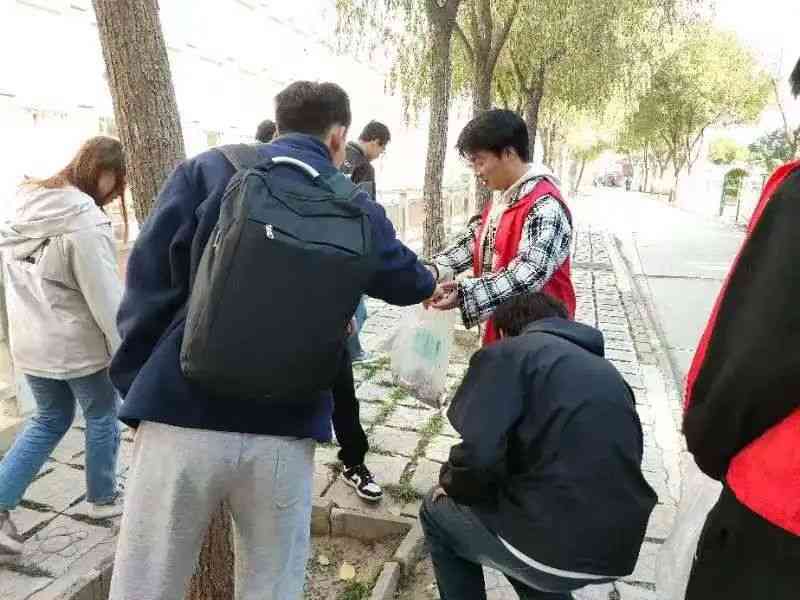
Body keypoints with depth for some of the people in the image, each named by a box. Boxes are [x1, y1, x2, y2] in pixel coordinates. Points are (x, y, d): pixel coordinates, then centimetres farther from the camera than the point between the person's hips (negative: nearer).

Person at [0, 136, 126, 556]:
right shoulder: (84, 220, -22)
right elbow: (105, 297, -22)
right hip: (78, 344, -7)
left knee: (49, 419, 22)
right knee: (102, 417, 14)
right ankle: (102, 499, 31)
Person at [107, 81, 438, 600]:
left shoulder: (207, 170, 2)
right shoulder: (356, 209, 7)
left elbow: (151, 282, -3)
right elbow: (406, 281, 22)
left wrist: (135, 387, 8)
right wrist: (431, 282, 46)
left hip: (183, 415, 0)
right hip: (285, 430, 1)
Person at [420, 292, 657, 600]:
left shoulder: (506, 354, -5)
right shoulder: (607, 372, 17)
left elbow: (478, 455, -19)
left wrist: (453, 485, 4)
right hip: (621, 547, 7)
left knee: (437, 511, 19)